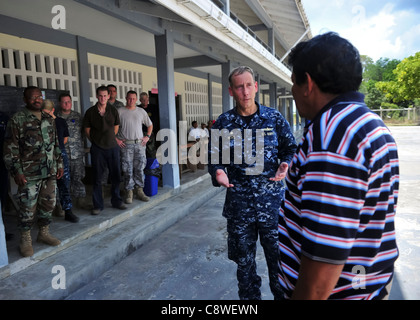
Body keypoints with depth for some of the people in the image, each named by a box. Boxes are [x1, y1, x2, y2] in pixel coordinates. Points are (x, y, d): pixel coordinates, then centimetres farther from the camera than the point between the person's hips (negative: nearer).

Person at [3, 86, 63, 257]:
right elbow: (10, 148, -8)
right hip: (29, 174, -5)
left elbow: (56, 143, 18)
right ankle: (25, 240, 18)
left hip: (50, 172, 6)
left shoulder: (49, 119, 12)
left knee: (49, 204, 12)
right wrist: (16, 171, -13)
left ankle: (44, 233, 30)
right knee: (28, 208, 2)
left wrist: (59, 164, 14)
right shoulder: (17, 119, -5)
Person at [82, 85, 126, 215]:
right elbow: (87, 130, 5)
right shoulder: (90, 112, -1)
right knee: (97, 177, 3)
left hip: (112, 147, 2)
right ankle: (98, 205, 13)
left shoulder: (113, 111, 4)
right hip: (97, 148, -2)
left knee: (116, 175, 7)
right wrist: (96, 141, 6)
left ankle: (116, 201, 23)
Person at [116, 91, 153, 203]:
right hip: (125, 144, -2)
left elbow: (150, 124, 22)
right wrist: (116, 139, -6)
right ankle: (129, 192, 9)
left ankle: (139, 190, 14)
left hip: (139, 143, 3)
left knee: (140, 168, 3)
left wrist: (147, 136, 9)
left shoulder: (141, 111, 11)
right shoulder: (120, 111, 2)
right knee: (128, 170, -1)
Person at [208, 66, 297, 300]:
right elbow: (214, 157, 4)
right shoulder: (222, 123, 0)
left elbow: (291, 148, 6)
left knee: (278, 258, 12)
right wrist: (218, 172, -18)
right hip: (239, 205, 1)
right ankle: (249, 297, 39)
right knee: (244, 262, 17)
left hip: (273, 202, 0)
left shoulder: (274, 117, -1)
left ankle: (282, 295, 37)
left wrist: (285, 165, -15)